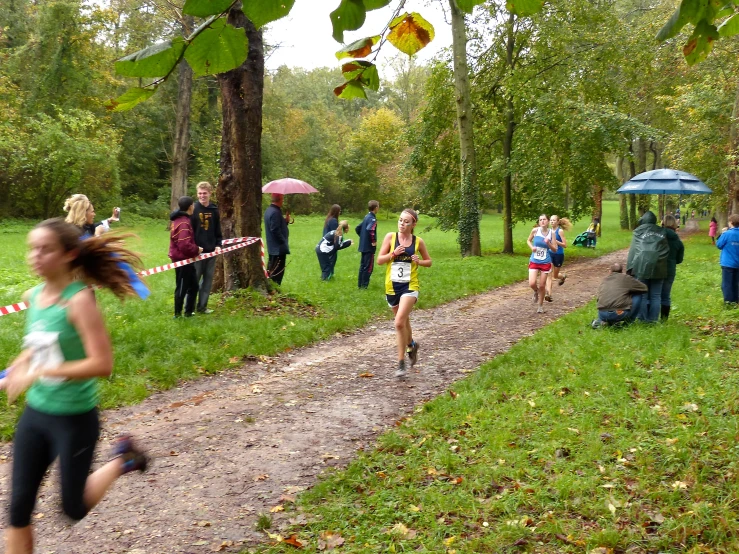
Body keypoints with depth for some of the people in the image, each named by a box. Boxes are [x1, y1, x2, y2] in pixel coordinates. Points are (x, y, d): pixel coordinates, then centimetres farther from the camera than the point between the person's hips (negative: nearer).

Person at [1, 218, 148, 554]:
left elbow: (102, 364, -27)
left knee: (73, 508, 9)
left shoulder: (79, 300, -20)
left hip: (75, 418, -6)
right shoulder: (32, 297, 1)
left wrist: (38, 373, -28)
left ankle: (121, 460, 33)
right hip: (35, 414, 6)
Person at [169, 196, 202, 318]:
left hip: (183, 258, 10)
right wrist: (197, 249, -14)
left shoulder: (180, 219, 12)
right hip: (182, 259, -10)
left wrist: (194, 249, 9)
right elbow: (185, 245, -29)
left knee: (193, 285, 17)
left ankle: (189, 311, 25)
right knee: (182, 287, 1)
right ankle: (178, 314, 11)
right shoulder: (184, 222, -22)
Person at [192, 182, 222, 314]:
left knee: (208, 279, 8)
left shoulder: (214, 210, 7)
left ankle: (202, 306, 17)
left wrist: (218, 245, 1)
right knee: (194, 279, 0)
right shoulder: (193, 209, -6)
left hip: (211, 251, 5)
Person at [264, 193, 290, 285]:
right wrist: (284, 242, -16)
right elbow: (275, 230, -23)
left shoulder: (268, 210, 13)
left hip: (272, 247, 10)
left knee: (271, 270, 16)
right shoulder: (275, 212, -19)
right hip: (279, 247, -10)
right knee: (278, 271, -5)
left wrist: (285, 221, 5)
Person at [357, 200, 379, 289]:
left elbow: (357, 228, 19)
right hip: (369, 247, -9)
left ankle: (360, 283, 20)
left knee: (363, 265, 14)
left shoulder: (366, 217, 11)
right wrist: (373, 241, -22)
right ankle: (364, 285, 0)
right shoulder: (372, 219, -16)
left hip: (363, 245, 9)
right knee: (368, 267, -2)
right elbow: (370, 230, -34)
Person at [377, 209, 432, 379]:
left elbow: (429, 262, 11)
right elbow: (379, 260, -2)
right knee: (403, 321, 20)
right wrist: (394, 253, -17)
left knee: (399, 322, -18)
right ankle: (411, 345, 50)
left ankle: (401, 363, -8)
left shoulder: (418, 241, -1)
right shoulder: (390, 237, -1)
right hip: (392, 286, 3)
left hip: (410, 286, -3)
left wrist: (419, 261, -9)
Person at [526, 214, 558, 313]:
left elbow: (555, 250, 0)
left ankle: (541, 306, 27)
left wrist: (548, 243, -18)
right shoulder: (535, 230, -7)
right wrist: (532, 247, -9)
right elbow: (528, 240, 11)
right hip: (534, 261, 0)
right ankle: (536, 291, 23)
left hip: (546, 263, 0)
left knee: (542, 286, 6)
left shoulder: (551, 233, -5)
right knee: (532, 284, -15)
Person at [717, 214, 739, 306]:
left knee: (727, 283, 2)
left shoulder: (727, 233, -16)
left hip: (728, 263, -5)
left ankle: (729, 301, 1)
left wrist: (722, 234, 3)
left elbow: (718, 245, -6)